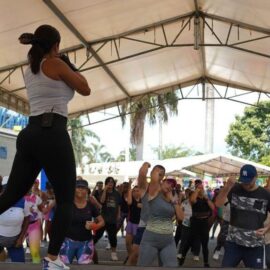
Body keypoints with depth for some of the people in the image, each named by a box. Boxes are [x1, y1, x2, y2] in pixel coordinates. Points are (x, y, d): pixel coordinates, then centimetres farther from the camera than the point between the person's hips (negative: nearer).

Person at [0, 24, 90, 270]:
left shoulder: (29, 71, 22)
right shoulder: (56, 64, -1)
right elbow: (85, 90, 7)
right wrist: (70, 65, 19)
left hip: (29, 134, 8)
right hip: (52, 134, -7)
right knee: (66, 200, 2)